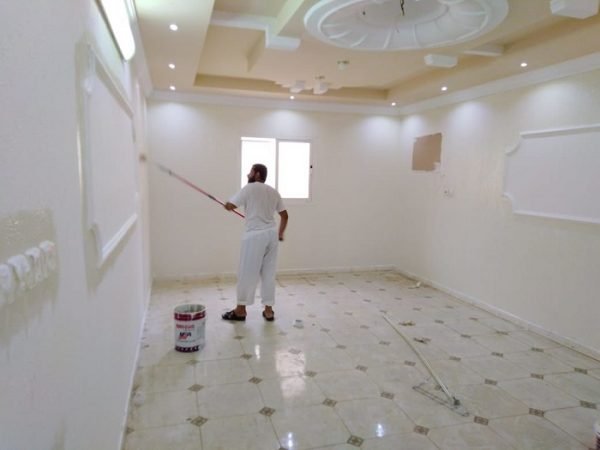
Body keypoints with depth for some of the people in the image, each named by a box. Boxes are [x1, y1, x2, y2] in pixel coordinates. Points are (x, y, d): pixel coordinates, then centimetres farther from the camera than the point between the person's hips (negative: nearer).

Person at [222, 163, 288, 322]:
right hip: (272, 234, 6)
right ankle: (268, 310, 16)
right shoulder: (273, 192, 13)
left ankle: (240, 310, 13)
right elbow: (284, 215, 15)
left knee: (247, 273, 3)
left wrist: (227, 204, 16)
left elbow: (229, 206, -8)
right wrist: (280, 233, 26)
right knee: (269, 273, 11)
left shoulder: (249, 188, -5)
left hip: (255, 235, -6)